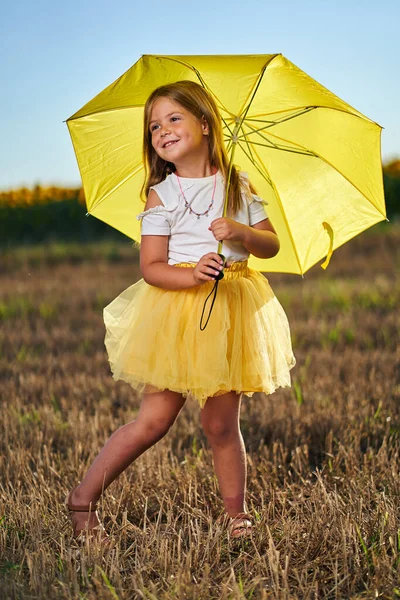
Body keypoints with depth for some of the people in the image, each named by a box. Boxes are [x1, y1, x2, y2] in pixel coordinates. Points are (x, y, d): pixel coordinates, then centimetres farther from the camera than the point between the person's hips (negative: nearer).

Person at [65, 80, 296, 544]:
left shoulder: (238, 184, 5)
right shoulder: (161, 194, -2)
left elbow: (271, 245, 7)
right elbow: (151, 267, -7)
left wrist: (242, 233, -14)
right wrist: (192, 275, -26)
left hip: (232, 313, 2)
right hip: (177, 312, -2)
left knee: (222, 424, 6)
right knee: (154, 420, -3)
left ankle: (237, 515, 22)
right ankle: (82, 499, 10)